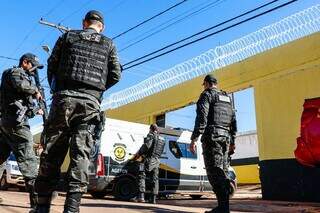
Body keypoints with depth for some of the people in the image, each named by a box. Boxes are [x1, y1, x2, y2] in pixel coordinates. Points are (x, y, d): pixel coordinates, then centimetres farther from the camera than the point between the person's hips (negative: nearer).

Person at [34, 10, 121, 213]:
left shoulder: (68, 36, 13)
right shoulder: (108, 44, 13)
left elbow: (52, 65, 12)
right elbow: (116, 75, 9)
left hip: (64, 97, 0)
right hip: (91, 102, 0)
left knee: (52, 151, 6)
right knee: (81, 154, -1)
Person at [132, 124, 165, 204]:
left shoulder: (151, 135, -4)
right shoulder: (162, 140, 19)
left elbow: (146, 146, -18)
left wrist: (138, 154, -9)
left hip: (149, 159, -7)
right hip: (156, 161, 7)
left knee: (141, 177, -6)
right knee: (155, 179, 10)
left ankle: (141, 196, -14)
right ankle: (153, 199, 10)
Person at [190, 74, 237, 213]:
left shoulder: (207, 94, 2)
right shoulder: (227, 98, 24)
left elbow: (201, 118, -11)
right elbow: (234, 121, 20)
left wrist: (193, 139, -12)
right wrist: (232, 142, 21)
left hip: (212, 136, -7)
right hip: (226, 138, 7)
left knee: (214, 172, -11)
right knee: (222, 172, 7)